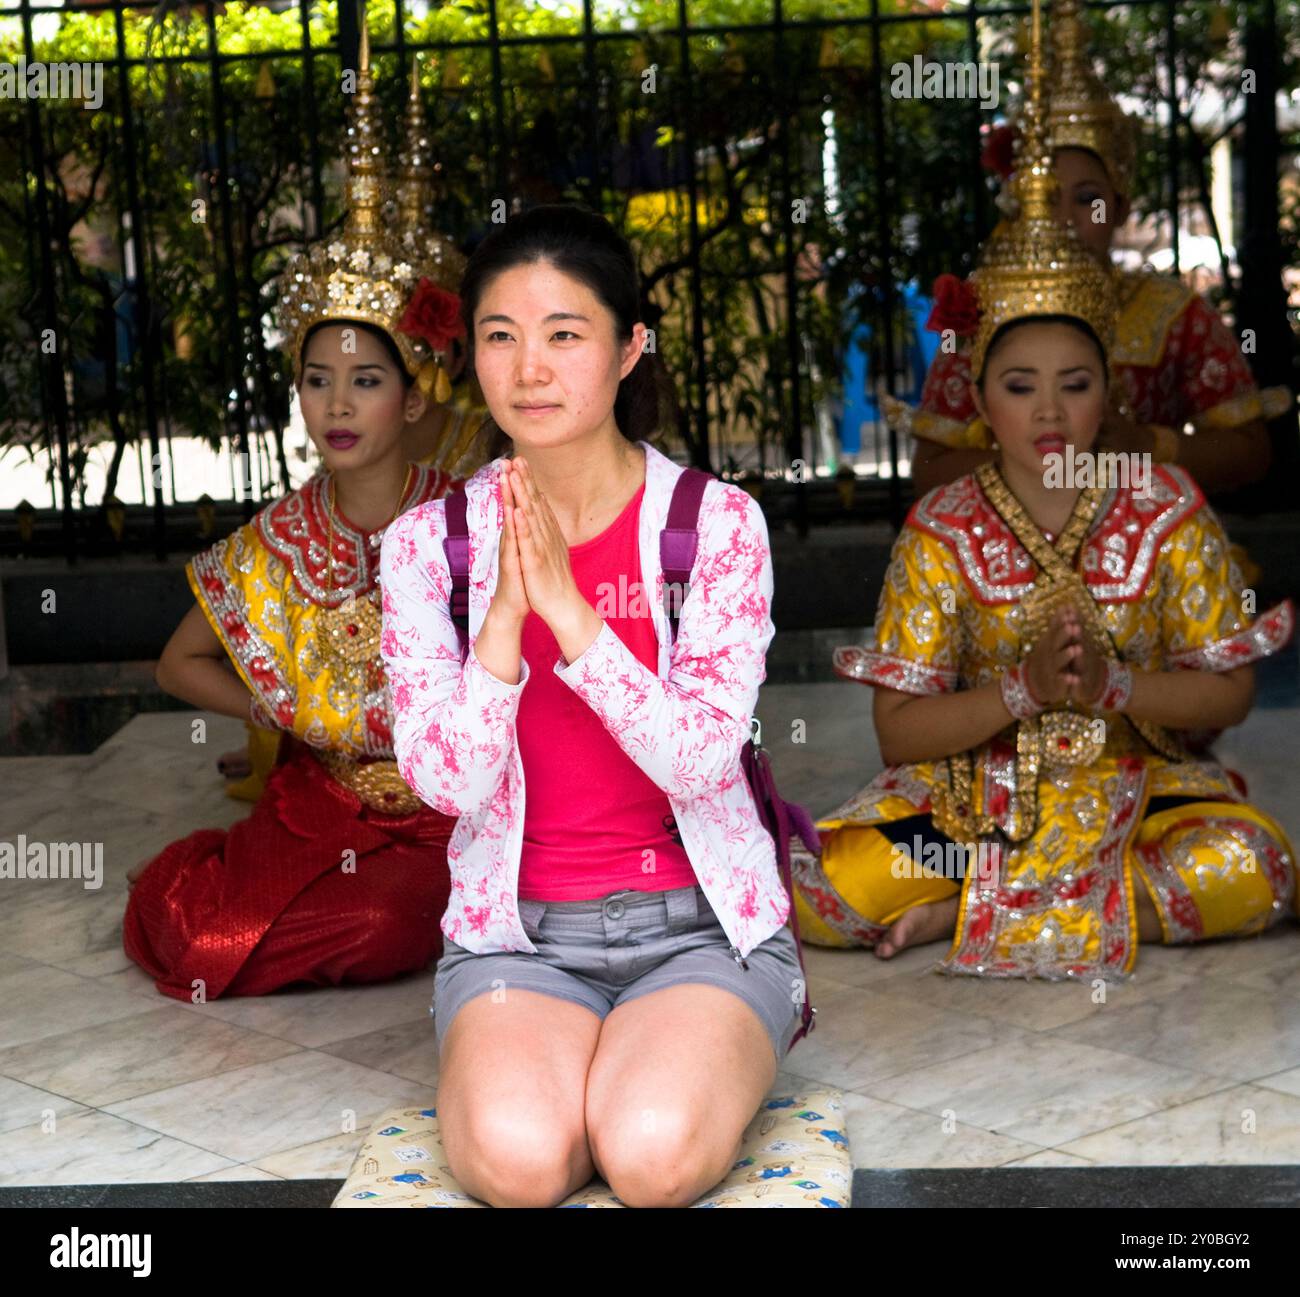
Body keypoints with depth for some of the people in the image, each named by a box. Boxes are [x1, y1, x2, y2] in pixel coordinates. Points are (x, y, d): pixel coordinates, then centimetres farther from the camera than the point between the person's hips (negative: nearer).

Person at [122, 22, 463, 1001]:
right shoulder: (279, 542, 1)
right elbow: (179, 664, 12)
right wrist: (283, 708, -2)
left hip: (447, 806, -2)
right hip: (321, 799, 2)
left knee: (392, 925, -32)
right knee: (191, 939, -21)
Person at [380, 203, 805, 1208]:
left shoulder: (717, 522, -5)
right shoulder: (430, 543, -1)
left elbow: (698, 761, -15)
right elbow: (449, 783, -8)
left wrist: (566, 607, -23)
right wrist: (506, 609, -20)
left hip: (700, 919, 0)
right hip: (517, 926, 1)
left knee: (654, 1156, -28)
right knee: (517, 1158, -29)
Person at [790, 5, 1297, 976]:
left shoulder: (1165, 510, -1)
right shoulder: (945, 530, -3)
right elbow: (899, 728, -6)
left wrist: (1111, 683, -17)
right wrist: (1022, 691, -21)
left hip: (1134, 785, 1)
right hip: (971, 791, -1)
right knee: (828, 893, -27)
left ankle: (970, 908, -19)